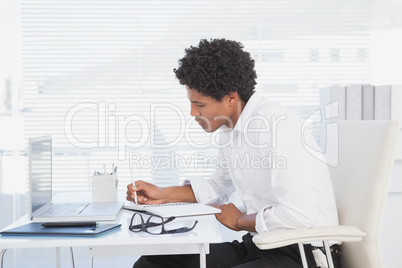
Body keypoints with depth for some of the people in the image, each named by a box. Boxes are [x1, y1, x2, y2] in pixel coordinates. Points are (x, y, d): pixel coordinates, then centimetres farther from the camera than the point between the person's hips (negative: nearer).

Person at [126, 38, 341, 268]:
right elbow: (219, 187, 25)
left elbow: (299, 214, -28)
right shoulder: (231, 127, 6)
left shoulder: (276, 126, -22)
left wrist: (241, 221, -10)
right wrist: (163, 195, 12)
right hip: (259, 246, 9)